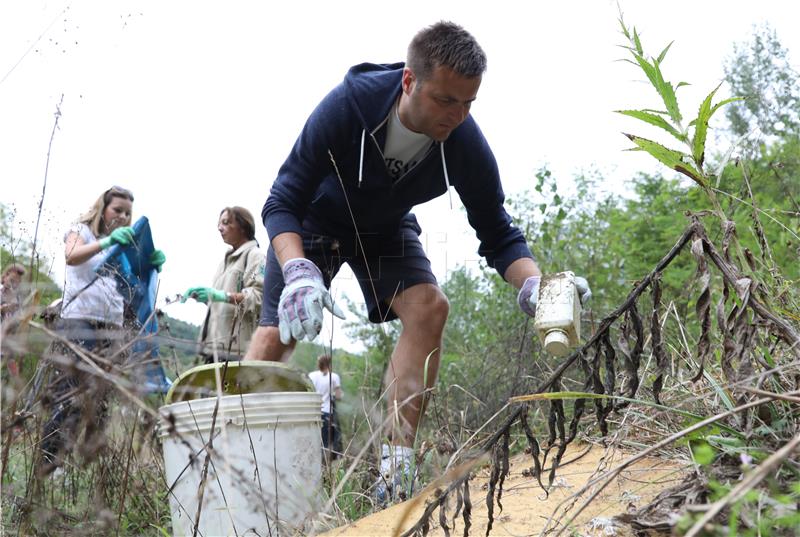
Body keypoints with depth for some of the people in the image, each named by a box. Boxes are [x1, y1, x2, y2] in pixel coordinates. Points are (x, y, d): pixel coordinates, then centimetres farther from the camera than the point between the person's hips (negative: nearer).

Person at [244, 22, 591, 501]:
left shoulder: (466, 143, -27)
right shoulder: (346, 106, -34)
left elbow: (497, 234, -18)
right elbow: (282, 203, -31)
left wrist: (536, 286, -40)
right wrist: (298, 273, -50)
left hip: (387, 229, 2)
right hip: (314, 220, -2)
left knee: (429, 307, -21)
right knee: (278, 331, -12)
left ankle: (395, 474, -18)